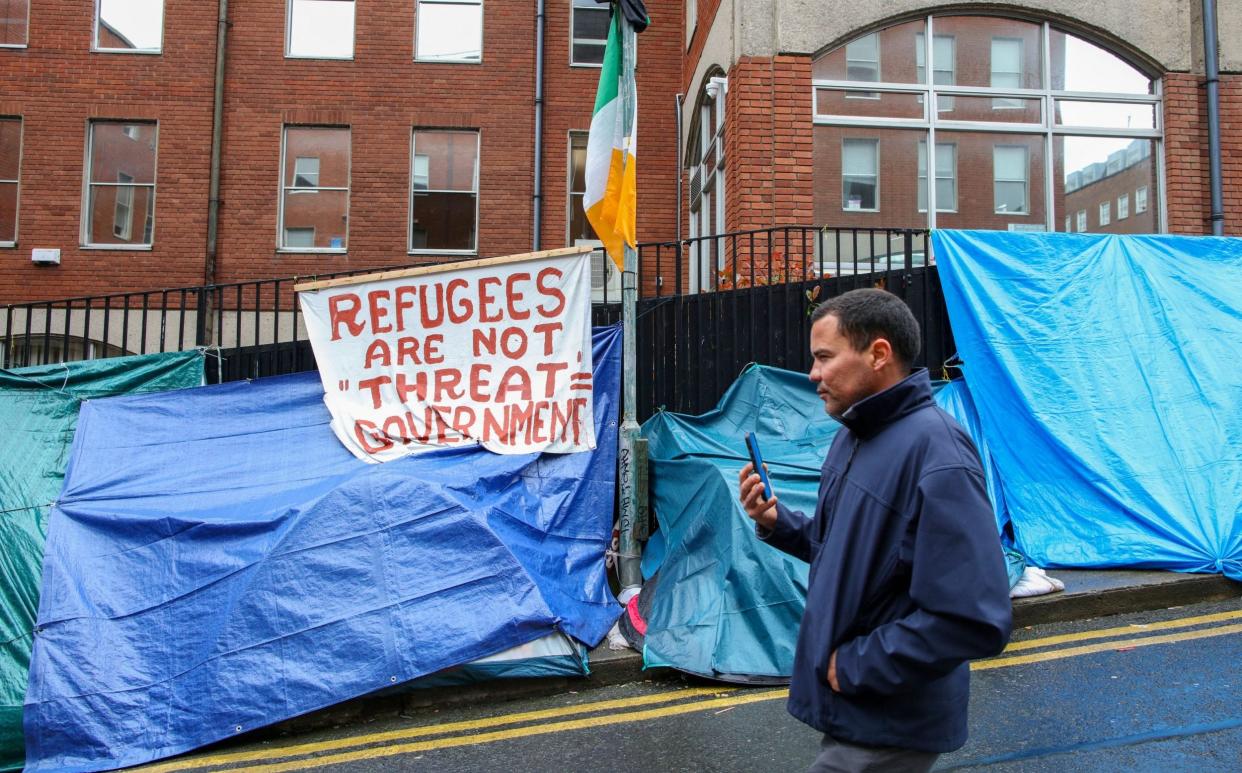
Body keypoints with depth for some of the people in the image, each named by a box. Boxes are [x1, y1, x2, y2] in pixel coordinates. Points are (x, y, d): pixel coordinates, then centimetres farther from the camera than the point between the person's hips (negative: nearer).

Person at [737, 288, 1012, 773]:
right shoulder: (853, 436, 5)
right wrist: (775, 522, -3)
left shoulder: (936, 457, -25)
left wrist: (856, 665, -20)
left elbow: (976, 621, -29)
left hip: (887, 725, -8)